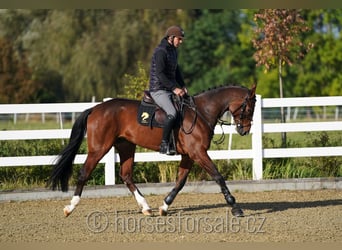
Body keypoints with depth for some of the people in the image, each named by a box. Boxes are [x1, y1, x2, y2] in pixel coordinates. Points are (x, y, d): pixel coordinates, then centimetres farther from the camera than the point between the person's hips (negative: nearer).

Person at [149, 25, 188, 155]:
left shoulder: (173, 51, 16)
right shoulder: (160, 51, -14)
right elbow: (160, 74, -21)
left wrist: (182, 86, 8)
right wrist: (174, 88, -23)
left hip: (170, 90, 10)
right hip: (158, 90, -10)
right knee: (172, 113, -29)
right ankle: (164, 145, -23)